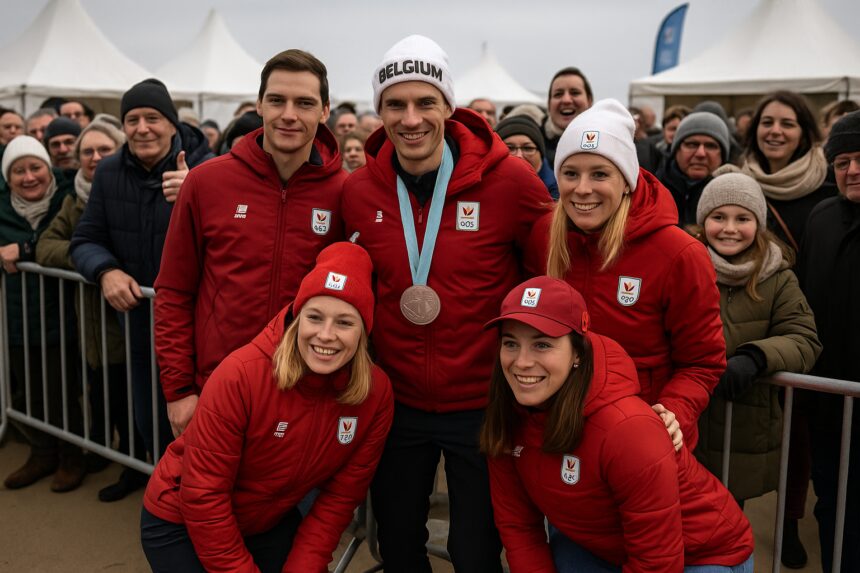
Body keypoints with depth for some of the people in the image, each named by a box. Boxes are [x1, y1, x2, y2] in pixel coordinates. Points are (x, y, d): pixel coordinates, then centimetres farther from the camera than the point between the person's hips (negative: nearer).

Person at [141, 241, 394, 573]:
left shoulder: (377, 394, -17)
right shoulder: (241, 375, -29)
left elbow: (340, 497, -8)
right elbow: (202, 495, -23)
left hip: (270, 523, 4)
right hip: (180, 524, -4)